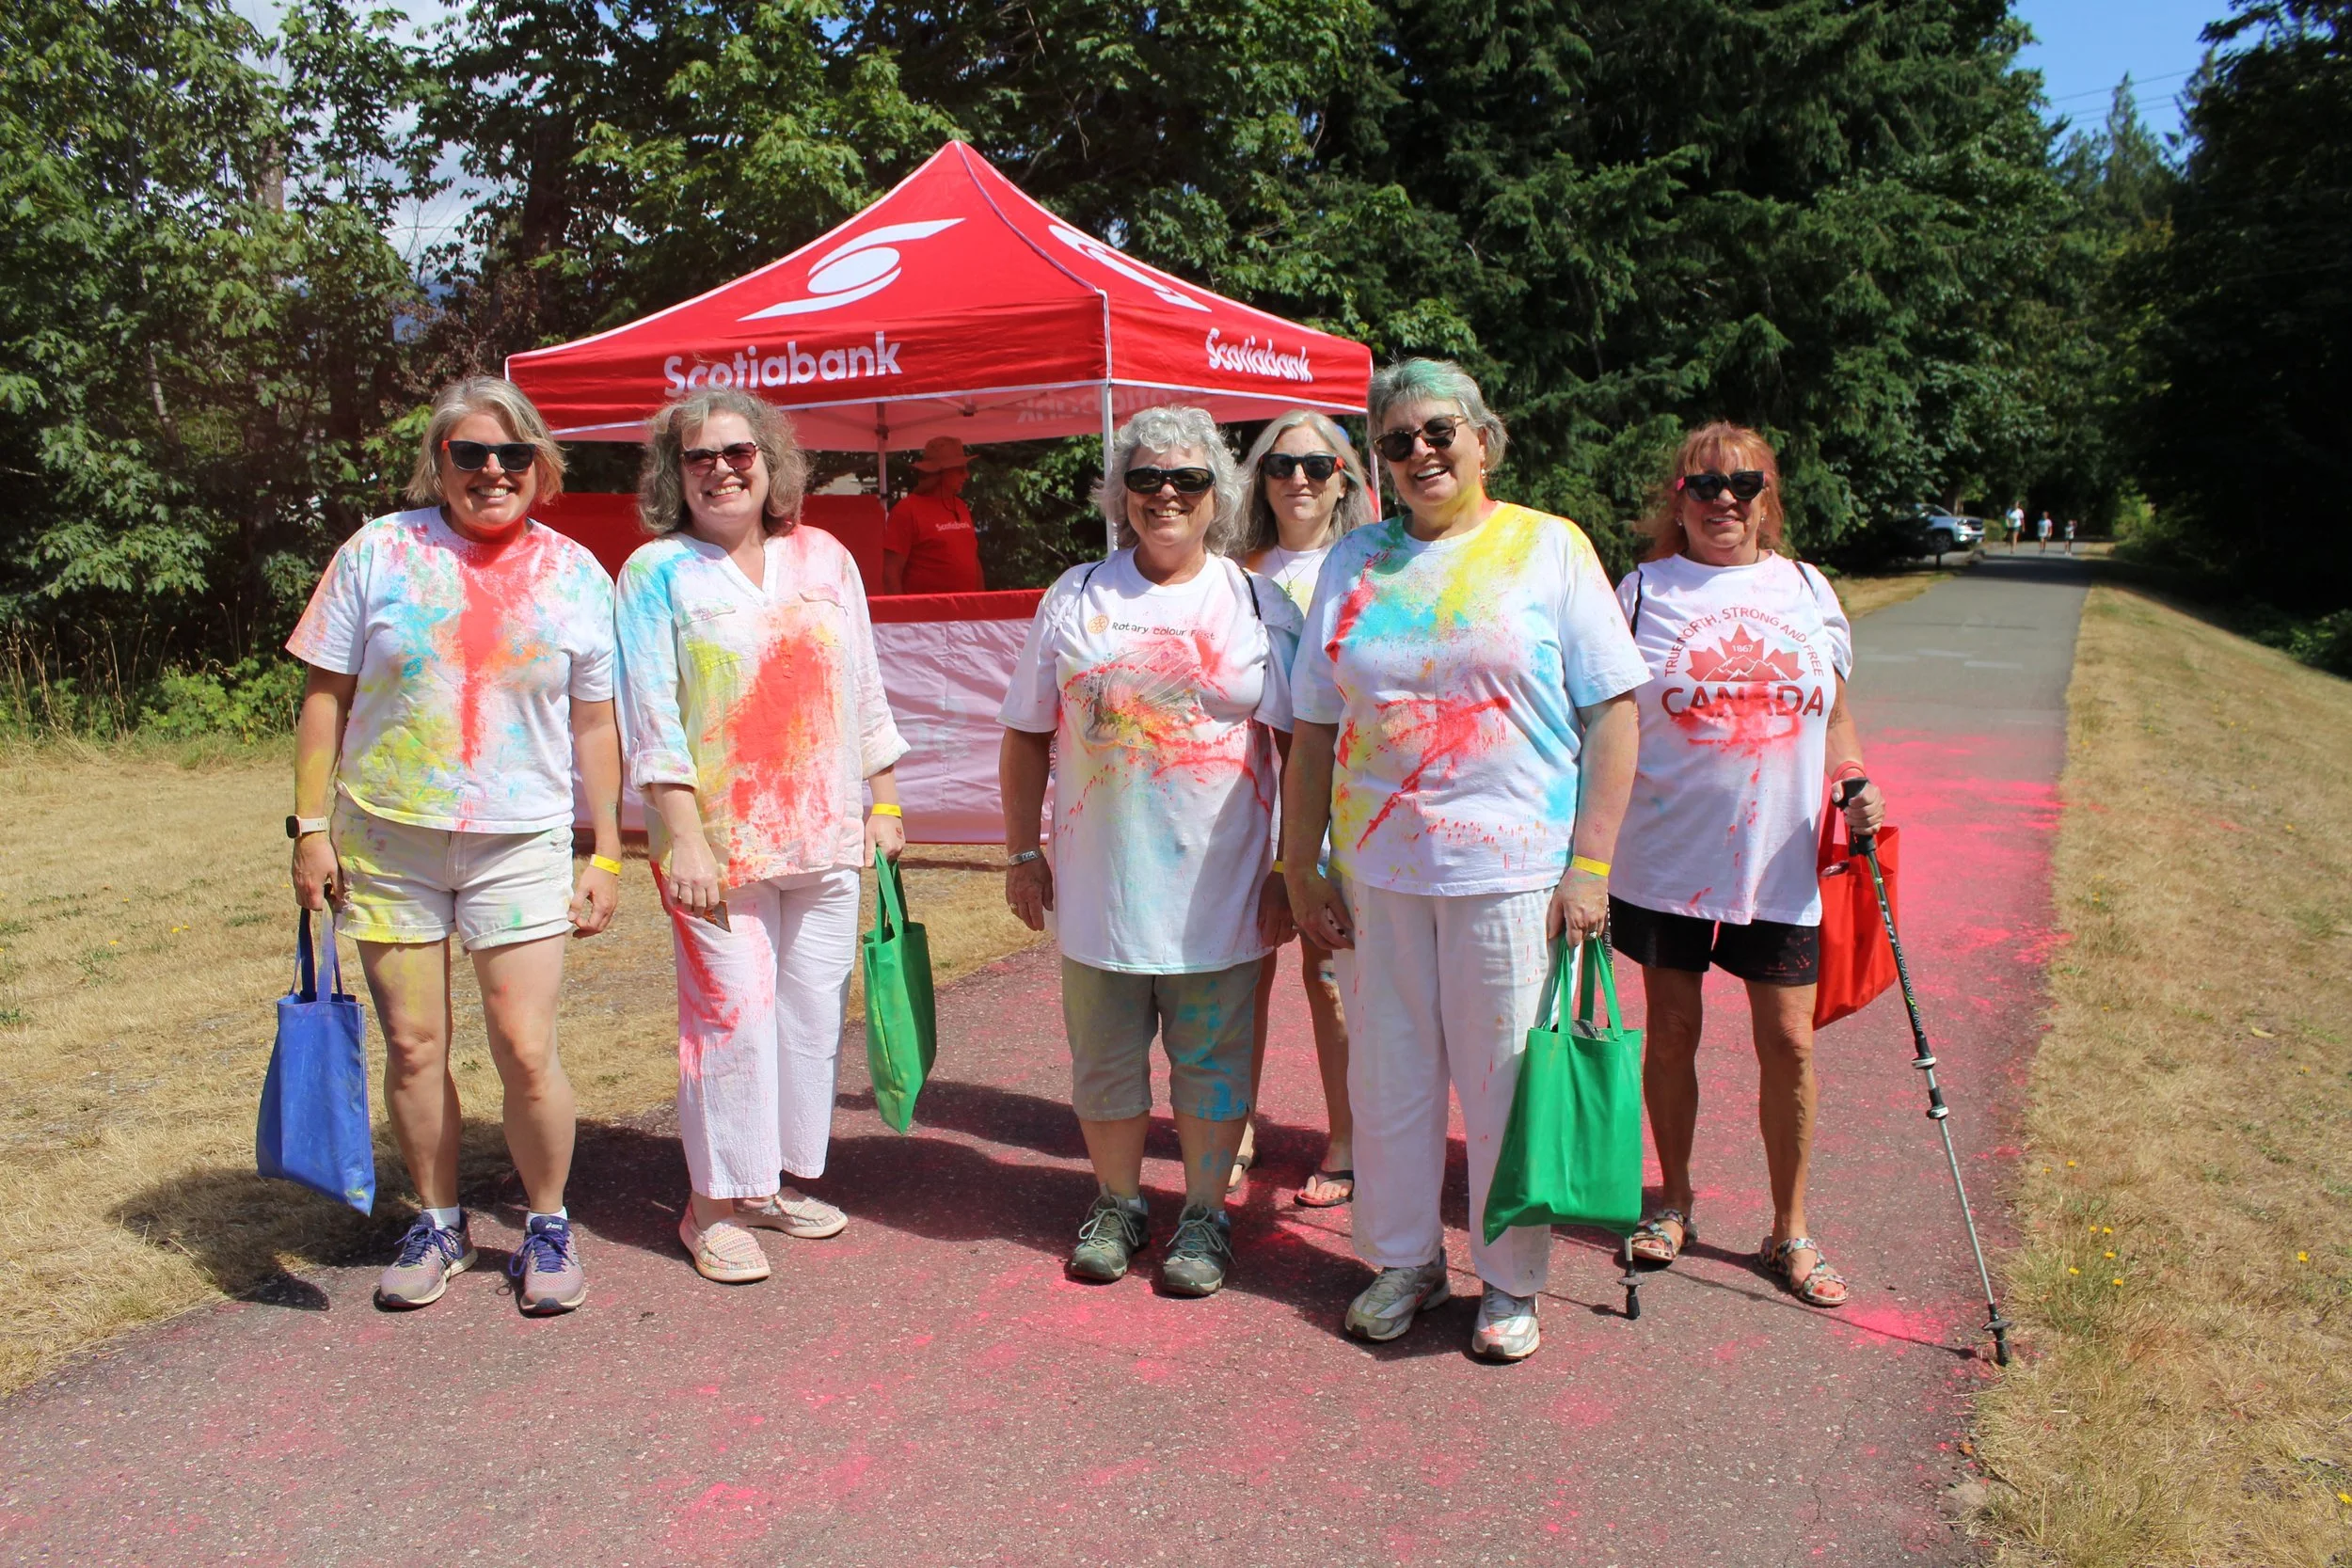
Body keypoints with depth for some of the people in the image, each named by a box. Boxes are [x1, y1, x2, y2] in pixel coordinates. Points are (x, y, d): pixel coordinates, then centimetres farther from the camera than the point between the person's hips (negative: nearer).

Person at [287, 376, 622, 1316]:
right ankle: (437, 1222, 27)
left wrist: (607, 855, 3)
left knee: (526, 1052, -5)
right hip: (385, 839, 1)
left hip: (519, 843, -1)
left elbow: (595, 724, 6)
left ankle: (547, 1225, 17)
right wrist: (312, 826, 0)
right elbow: (325, 698, 5)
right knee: (412, 1045, 8)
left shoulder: (574, 575, 3)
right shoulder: (378, 553, 2)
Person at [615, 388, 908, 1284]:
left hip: (827, 836, 4)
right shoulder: (658, 572, 0)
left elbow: (864, 691, 15)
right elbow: (651, 719, -6)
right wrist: (685, 840, -14)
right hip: (718, 839, -4)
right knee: (731, 1013, -5)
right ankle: (715, 1205, 9)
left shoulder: (824, 559, 11)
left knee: (815, 1009, 8)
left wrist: (884, 805, 13)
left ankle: (782, 1179, 23)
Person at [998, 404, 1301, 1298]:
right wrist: (1022, 854, 6)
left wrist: (1291, 871, -4)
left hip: (1217, 893, -1)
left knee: (1211, 1059, 9)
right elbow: (1026, 736, 9)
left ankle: (1203, 1215, 26)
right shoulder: (1077, 597, 5)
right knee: (1104, 1058, 12)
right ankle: (1117, 1203, 32)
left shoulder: (1257, 605, 1)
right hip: (1098, 887, 2)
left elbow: (1301, 746, 0)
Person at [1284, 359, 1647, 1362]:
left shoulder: (1550, 548, 0)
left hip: (1514, 868, -3)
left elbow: (1612, 712, -3)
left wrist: (1591, 863, -9)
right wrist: (1303, 866, 7)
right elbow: (1314, 729, 11)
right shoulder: (1355, 562, 9)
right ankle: (1403, 1259, 32)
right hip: (1376, 867, 3)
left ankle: (1510, 1281, 26)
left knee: (1508, 1081, 6)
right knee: (1387, 1074, 12)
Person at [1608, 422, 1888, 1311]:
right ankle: (1673, 1203, 29)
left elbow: (1833, 715, 16)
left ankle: (1790, 1230, 20)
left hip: (1781, 861, 1)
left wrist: (1856, 787, -3)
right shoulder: (1643, 590, 2)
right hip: (1666, 857, -1)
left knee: (1788, 1041, 3)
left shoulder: (1805, 589, 8)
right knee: (1672, 1030, 9)